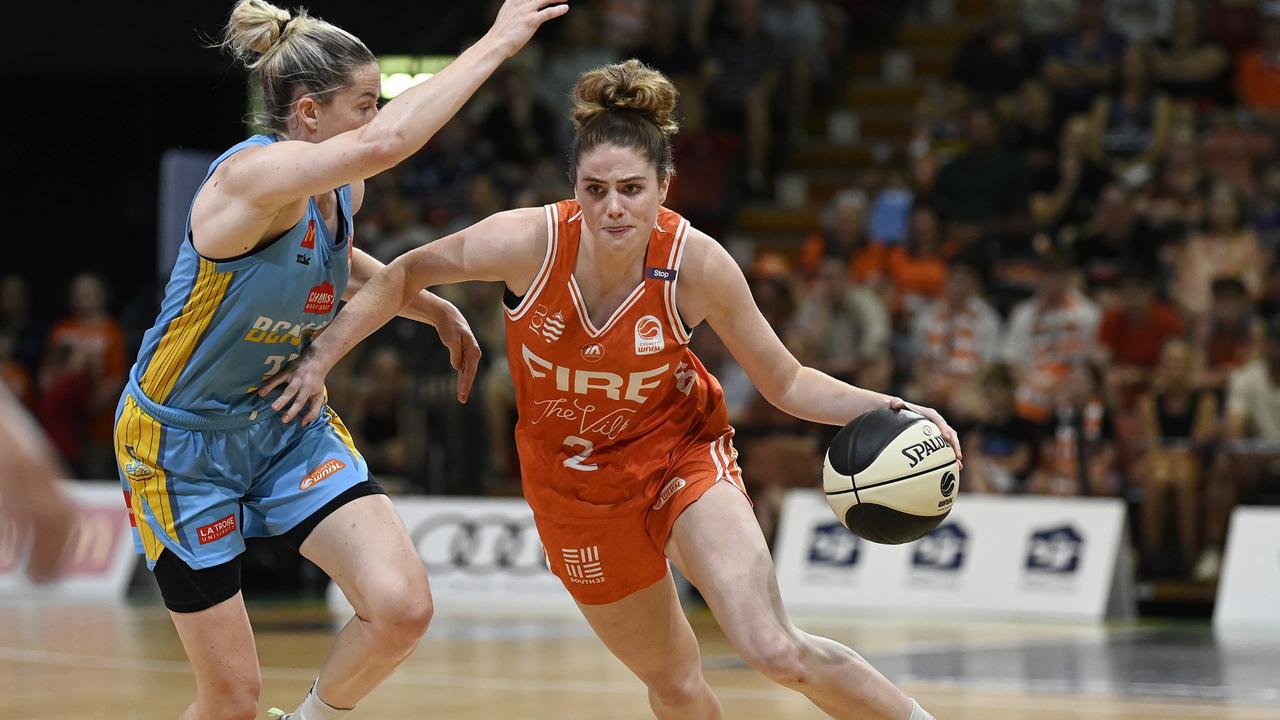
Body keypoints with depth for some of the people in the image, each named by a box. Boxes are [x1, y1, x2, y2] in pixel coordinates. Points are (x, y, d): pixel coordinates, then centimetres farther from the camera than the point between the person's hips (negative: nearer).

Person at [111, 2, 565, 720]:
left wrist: (436, 309, 14)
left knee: (403, 606, -16)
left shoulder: (343, 187, -3)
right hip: (181, 439, -7)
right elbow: (383, 144, -47)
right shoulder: (253, 175, -28)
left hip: (288, 421, 7)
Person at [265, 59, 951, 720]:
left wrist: (885, 409, -25)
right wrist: (320, 358, -9)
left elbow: (786, 382, -11)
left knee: (775, 651, -21)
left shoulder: (697, 264, -23)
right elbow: (405, 274, -6)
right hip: (573, 483, 2)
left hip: (680, 452, -1)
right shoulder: (529, 241, -24)